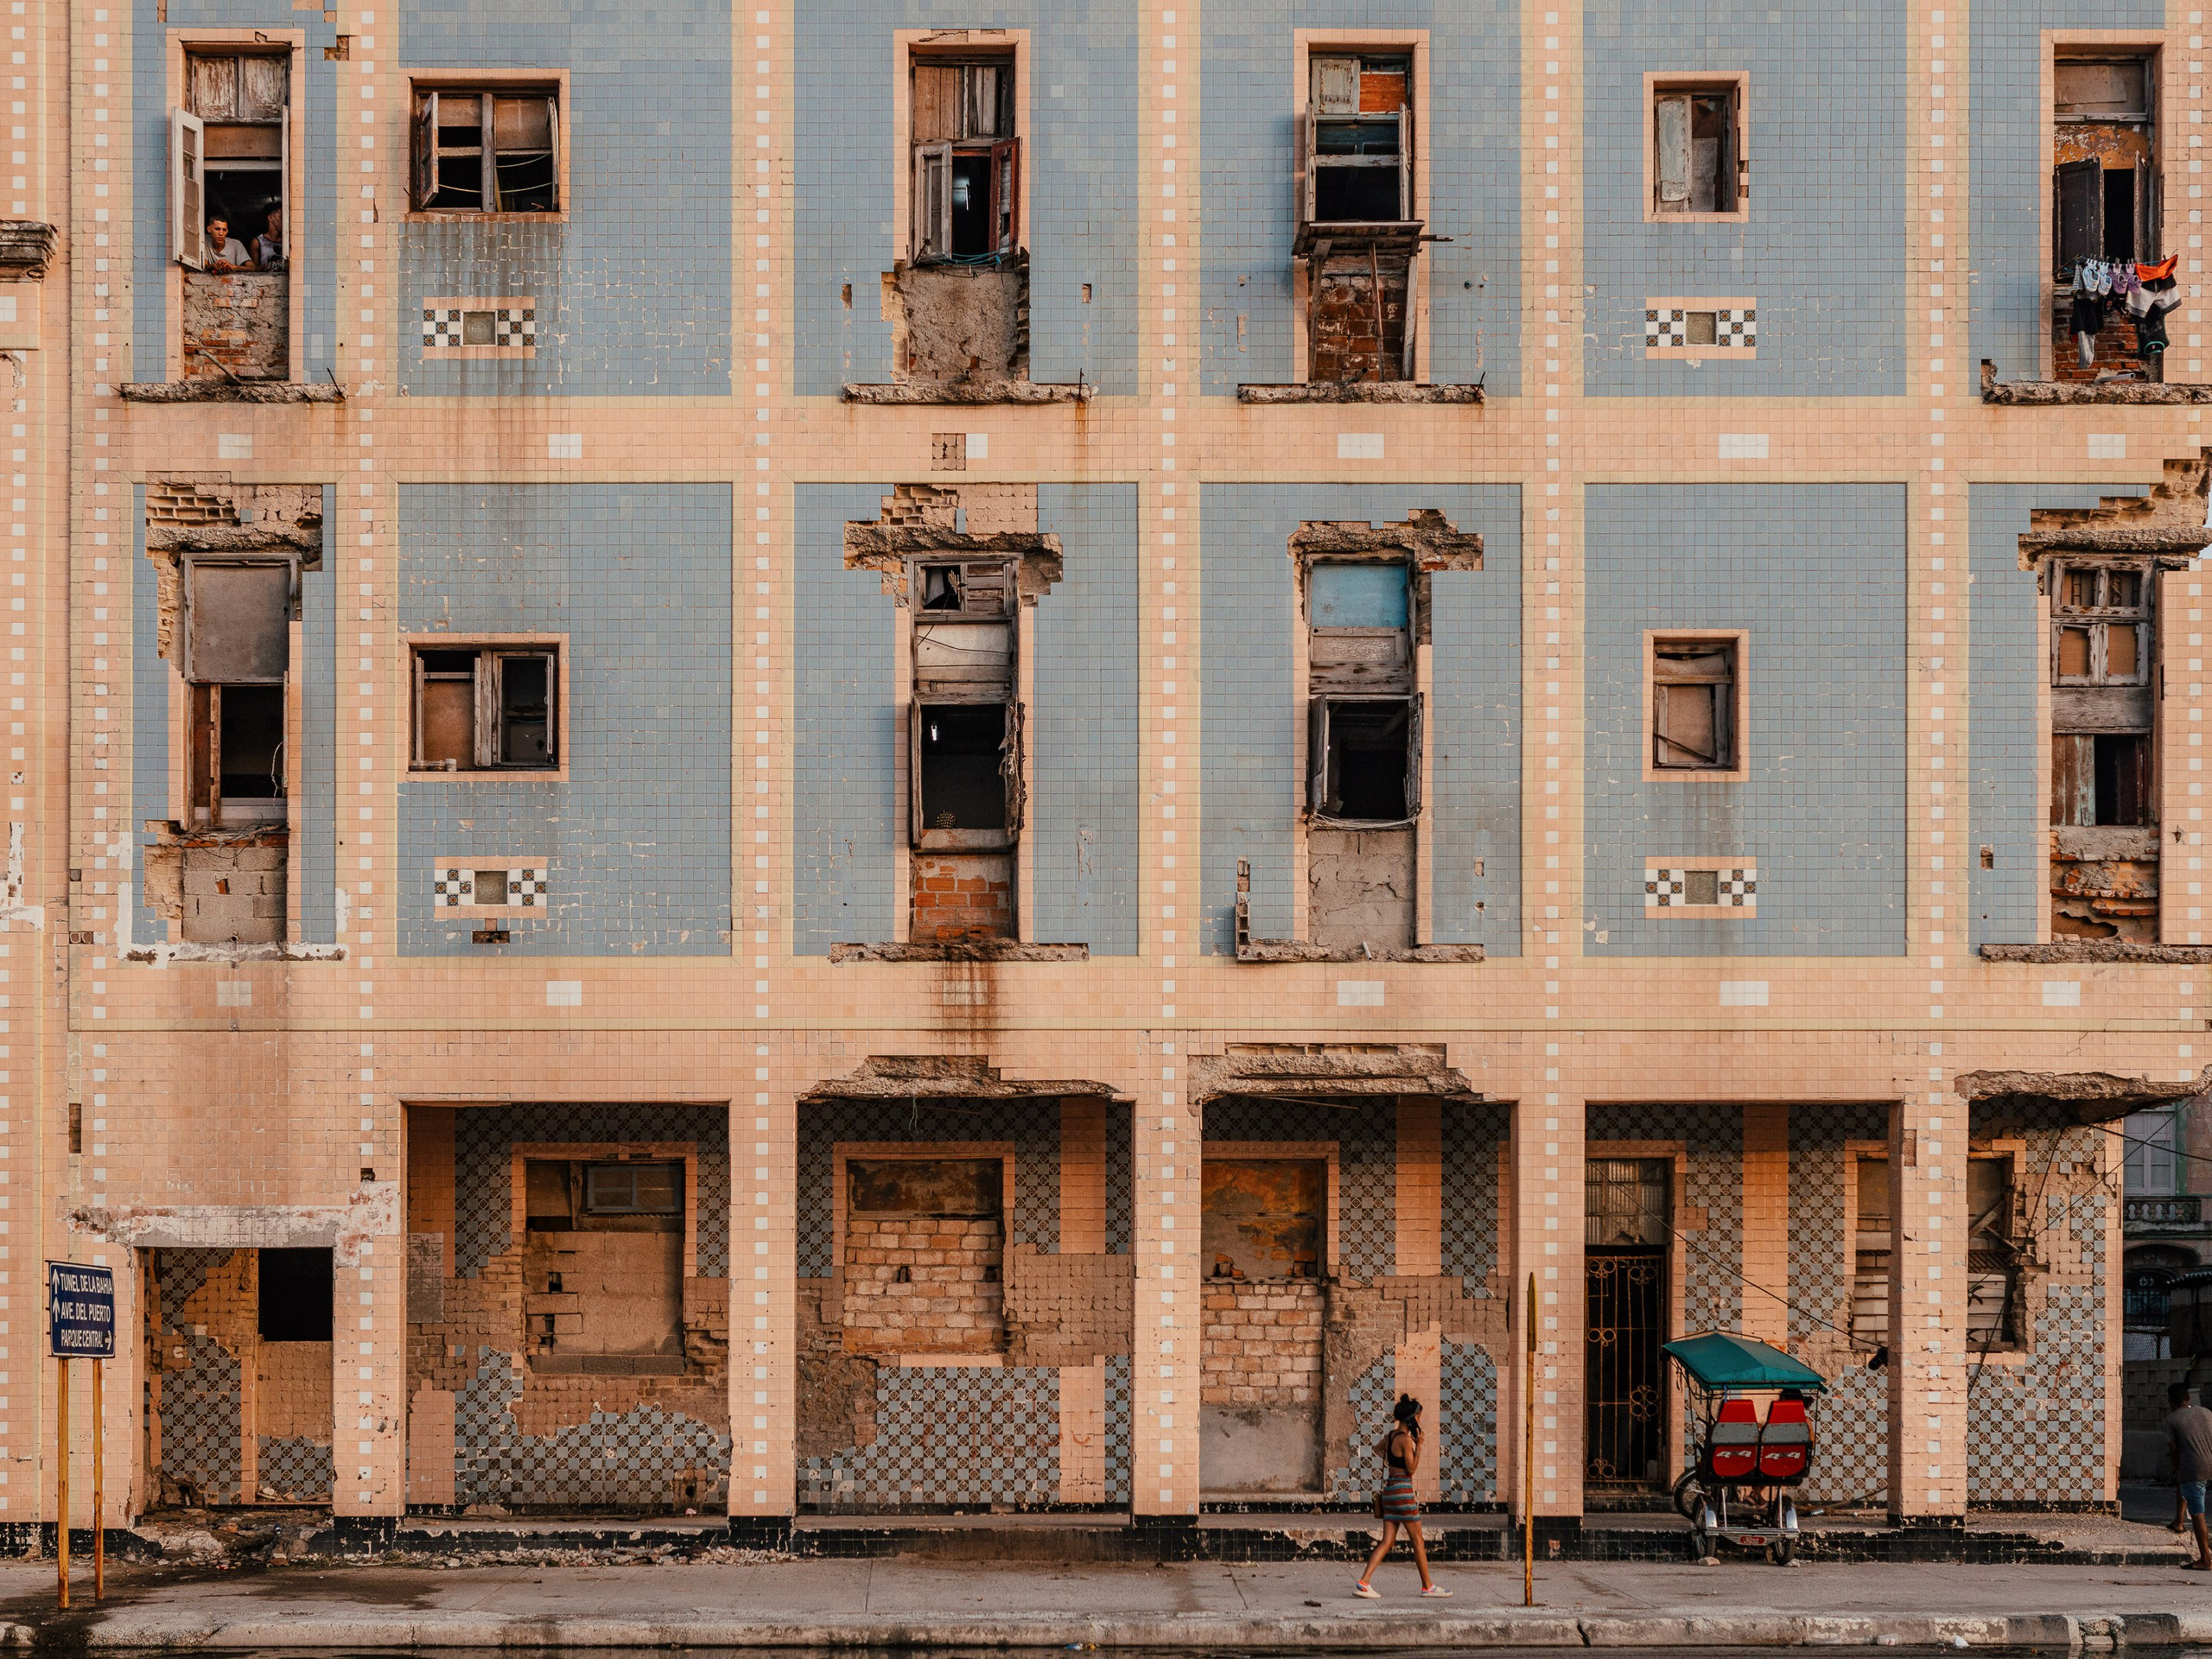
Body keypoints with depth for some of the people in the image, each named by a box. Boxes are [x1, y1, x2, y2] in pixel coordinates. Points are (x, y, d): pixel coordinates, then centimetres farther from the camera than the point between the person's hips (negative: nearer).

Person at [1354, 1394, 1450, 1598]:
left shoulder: (1390, 1436, 10)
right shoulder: (1405, 1439, -15)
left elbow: (1378, 1448, 30)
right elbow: (1412, 1468, -13)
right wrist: (1418, 1445, -11)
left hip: (1389, 1490, 8)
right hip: (1402, 1491, -8)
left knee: (1387, 1541, 6)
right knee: (1418, 1541, 5)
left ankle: (1363, 1583, -5)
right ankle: (1428, 1586, 14)